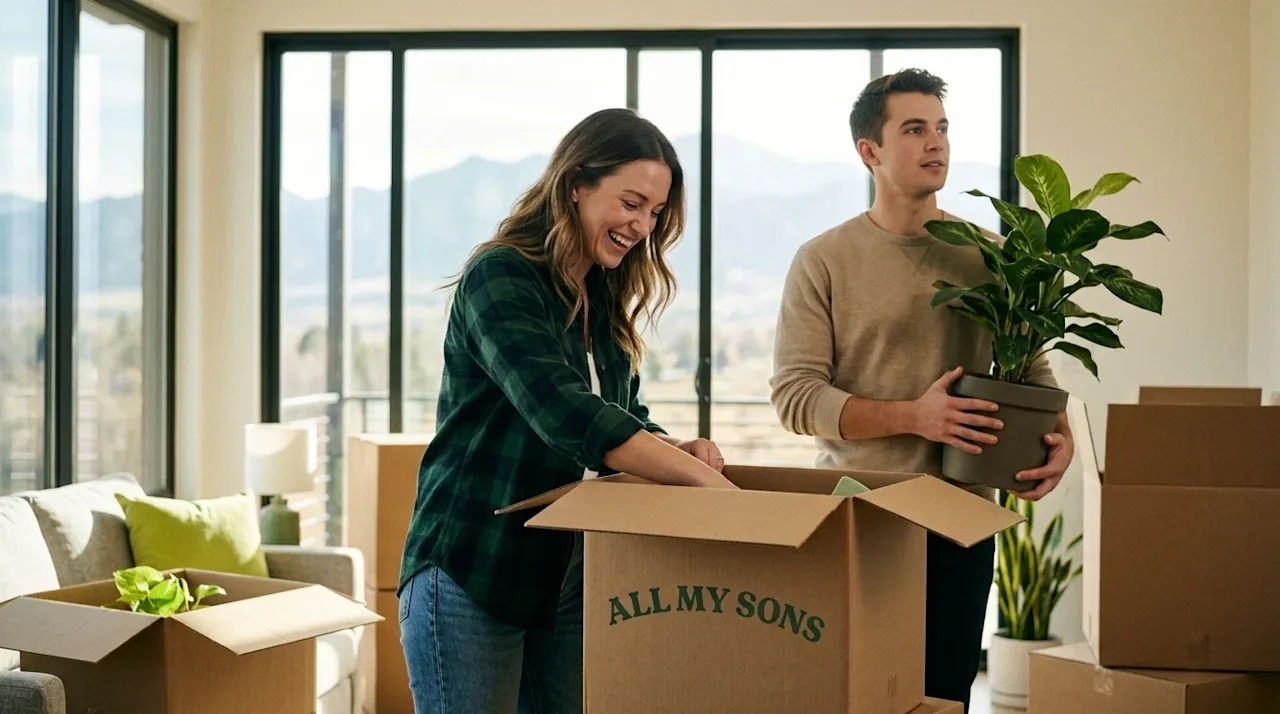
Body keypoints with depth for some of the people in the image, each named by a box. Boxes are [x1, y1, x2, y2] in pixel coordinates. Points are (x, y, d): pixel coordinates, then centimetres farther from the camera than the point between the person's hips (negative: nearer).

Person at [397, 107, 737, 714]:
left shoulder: (605, 300, 10)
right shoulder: (499, 277, -14)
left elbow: (626, 421, 16)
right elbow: (565, 414, -27)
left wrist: (681, 450, -7)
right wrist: (706, 480, -28)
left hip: (569, 583, 7)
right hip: (471, 573, -7)